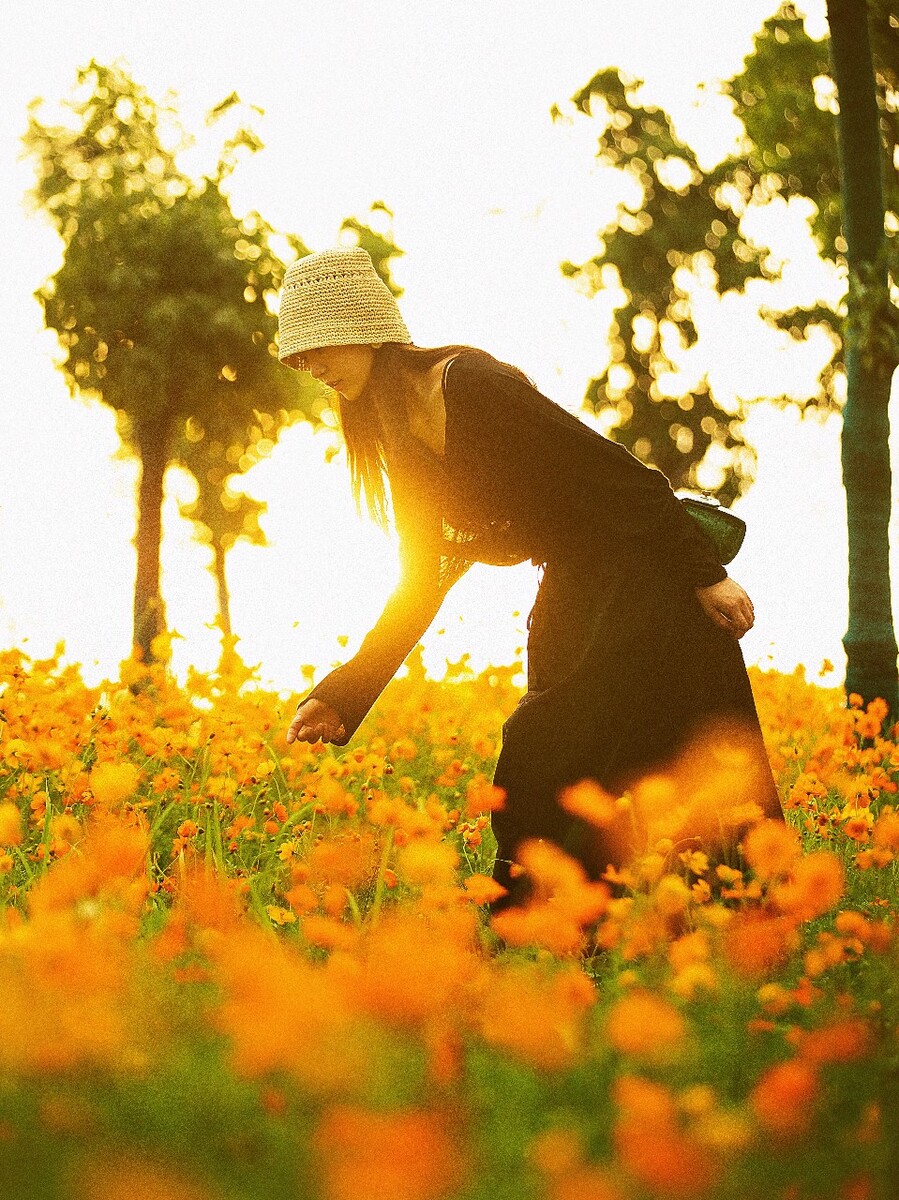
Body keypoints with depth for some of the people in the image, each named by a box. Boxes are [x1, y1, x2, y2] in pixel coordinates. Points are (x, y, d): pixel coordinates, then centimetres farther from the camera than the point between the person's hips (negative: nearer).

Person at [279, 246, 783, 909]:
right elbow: (423, 580, 10)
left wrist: (707, 574, -19)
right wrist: (343, 695, 2)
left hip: (646, 578, -9)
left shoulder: (466, 381, -20)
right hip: (572, 594, 9)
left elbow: (615, 470, -21)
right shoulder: (400, 435, 7)